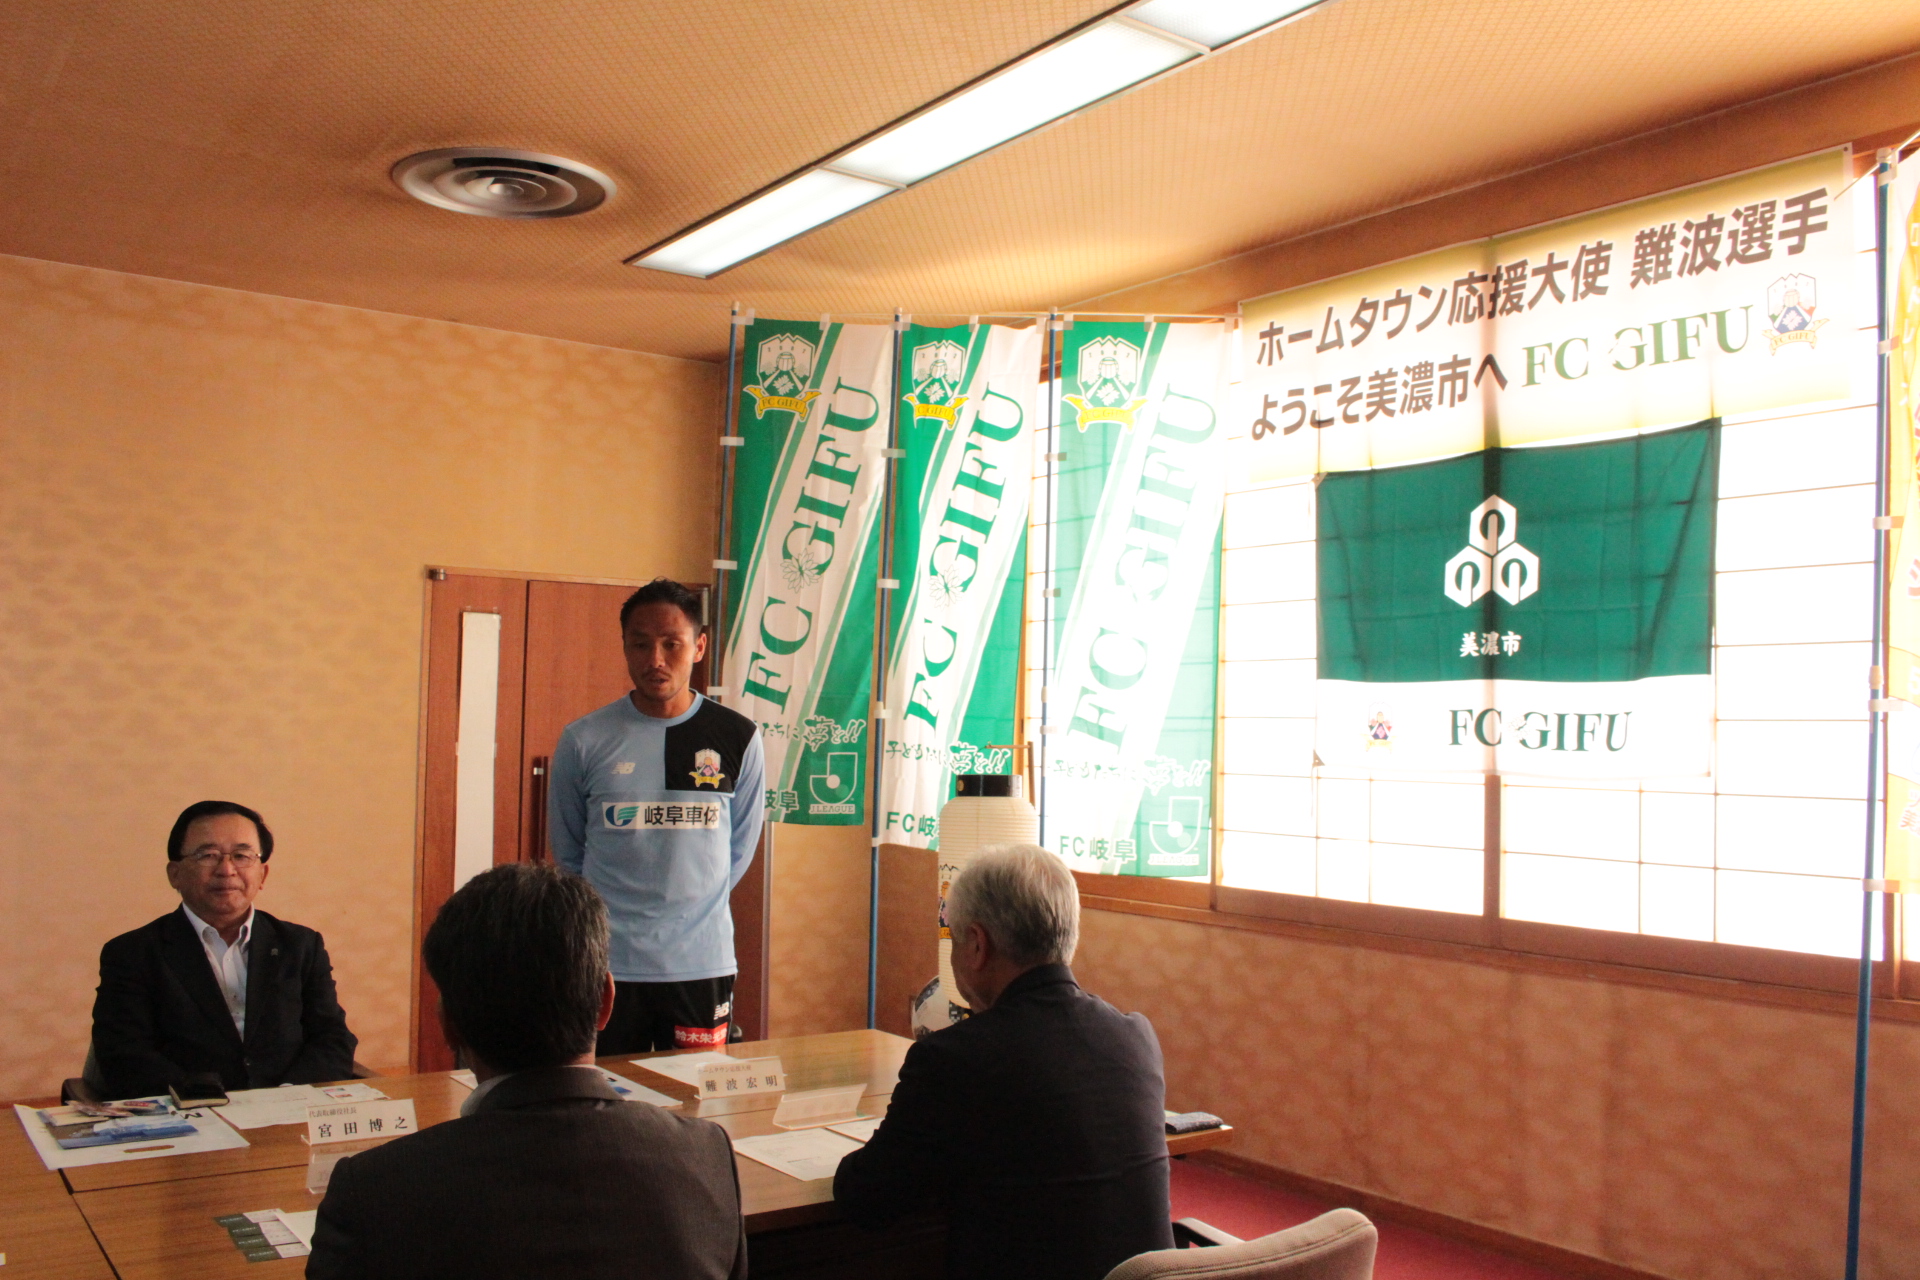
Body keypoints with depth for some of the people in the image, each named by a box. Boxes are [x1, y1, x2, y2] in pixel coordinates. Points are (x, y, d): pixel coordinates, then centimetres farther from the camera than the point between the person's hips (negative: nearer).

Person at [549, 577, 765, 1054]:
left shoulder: (738, 738, 0)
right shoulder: (584, 741, -2)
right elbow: (567, 854, 10)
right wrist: (610, 917, 10)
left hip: (703, 962, 1)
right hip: (607, 965, 0)